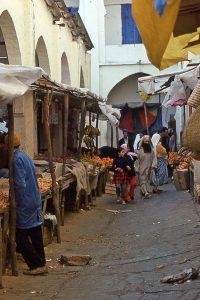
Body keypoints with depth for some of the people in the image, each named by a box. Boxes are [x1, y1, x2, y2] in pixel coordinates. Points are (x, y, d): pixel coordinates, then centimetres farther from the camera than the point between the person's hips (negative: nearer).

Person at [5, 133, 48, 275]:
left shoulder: (16, 159, -16)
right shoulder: (25, 157, 12)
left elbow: (20, 184, -21)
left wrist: (16, 200, -11)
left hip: (25, 204, -9)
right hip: (36, 201, 9)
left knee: (21, 238, 0)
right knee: (35, 235, 13)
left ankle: (37, 265, 1)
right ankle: (41, 264, 19)